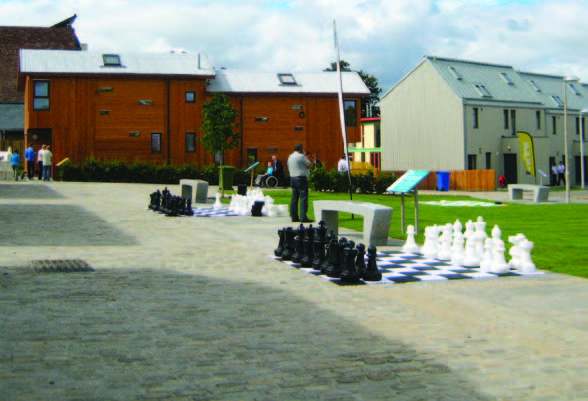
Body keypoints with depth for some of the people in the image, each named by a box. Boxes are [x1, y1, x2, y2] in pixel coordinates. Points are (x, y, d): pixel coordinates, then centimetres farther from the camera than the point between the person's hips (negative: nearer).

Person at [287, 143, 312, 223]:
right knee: (304, 197, -7)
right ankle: (303, 217, -13)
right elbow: (309, 165, -4)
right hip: (301, 178, -8)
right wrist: (304, 155, 4)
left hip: (292, 178, 8)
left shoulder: (290, 157, 14)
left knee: (294, 198, 9)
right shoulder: (301, 156, -11)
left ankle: (294, 217, 10)